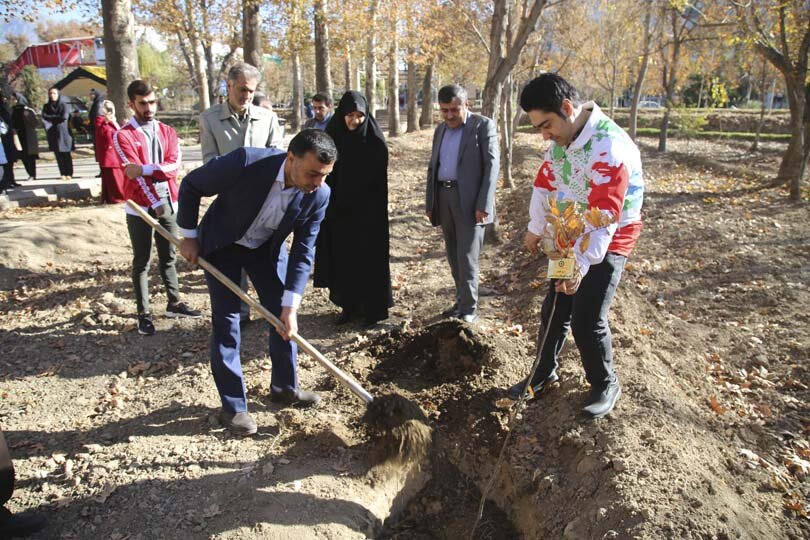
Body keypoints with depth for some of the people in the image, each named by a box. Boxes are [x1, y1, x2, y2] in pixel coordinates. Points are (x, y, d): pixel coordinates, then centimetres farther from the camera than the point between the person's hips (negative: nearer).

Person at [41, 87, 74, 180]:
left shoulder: (63, 105, 0)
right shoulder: (46, 106, 11)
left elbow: (65, 117, -13)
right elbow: (44, 117, -1)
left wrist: (51, 118, -3)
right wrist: (57, 118, -12)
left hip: (63, 133, -3)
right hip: (53, 134, 3)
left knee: (66, 154, -3)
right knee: (58, 155, 2)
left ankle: (69, 173, 3)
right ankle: (63, 173, 5)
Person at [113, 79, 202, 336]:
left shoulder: (167, 132, 8)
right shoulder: (123, 135, -5)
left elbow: (173, 166, -6)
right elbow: (134, 173, -15)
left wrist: (144, 169, -20)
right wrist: (156, 203, -22)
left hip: (168, 203, 4)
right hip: (140, 207, -4)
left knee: (169, 257, 14)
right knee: (142, 261, 4)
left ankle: (175, 303, 26)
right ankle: (144, 313, 11)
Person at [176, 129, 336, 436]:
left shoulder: (319, 194, -25)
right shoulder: (245, 163, -35)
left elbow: (302, 251, -17)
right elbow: (191, 185, -17)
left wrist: (291, 305, -22)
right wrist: (189, 235, -11)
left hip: (267, 247, 3)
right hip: (222, 245, -3)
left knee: (284, 316, 5)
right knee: (226, 321, -3)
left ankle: (284, 387, 26)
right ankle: (233, 406, 9)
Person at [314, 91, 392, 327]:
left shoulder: (375, 141, -8)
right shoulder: (331, 136, 1)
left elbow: (380, 180, -8)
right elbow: (325, 173, 5)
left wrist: (377, 210, -12)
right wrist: (326, 205, 0)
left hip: (367, 210, -4)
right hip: (338, 209, 4)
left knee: (370, 256, 2)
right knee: (343, 256, 9)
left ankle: (373, 307, 12)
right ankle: (349, 304, 22)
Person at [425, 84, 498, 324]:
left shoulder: (483, 125, -3)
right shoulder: (440, 130, 16)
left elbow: (491, 166, -10)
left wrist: (484, 205, -17)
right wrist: (429, 203, 12)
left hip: (470, 200, -6)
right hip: (444, 198, 7)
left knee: (467, 257, -7)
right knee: (453, 256, 11)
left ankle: (469, 309, 3)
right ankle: (462, 301, 23)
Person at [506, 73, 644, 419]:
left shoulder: (609, 147, -28)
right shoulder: (562, 136, -1)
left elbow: (604, 216, -33)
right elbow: (546, 181, 12)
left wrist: (582, 265, -38)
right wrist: (536, 228, 19)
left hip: (608, 241, -7)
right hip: (571, 235, 8)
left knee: (587, 322, -5)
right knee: (554, 310, 13)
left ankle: (605, 385, 20)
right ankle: (544, 374, 31)